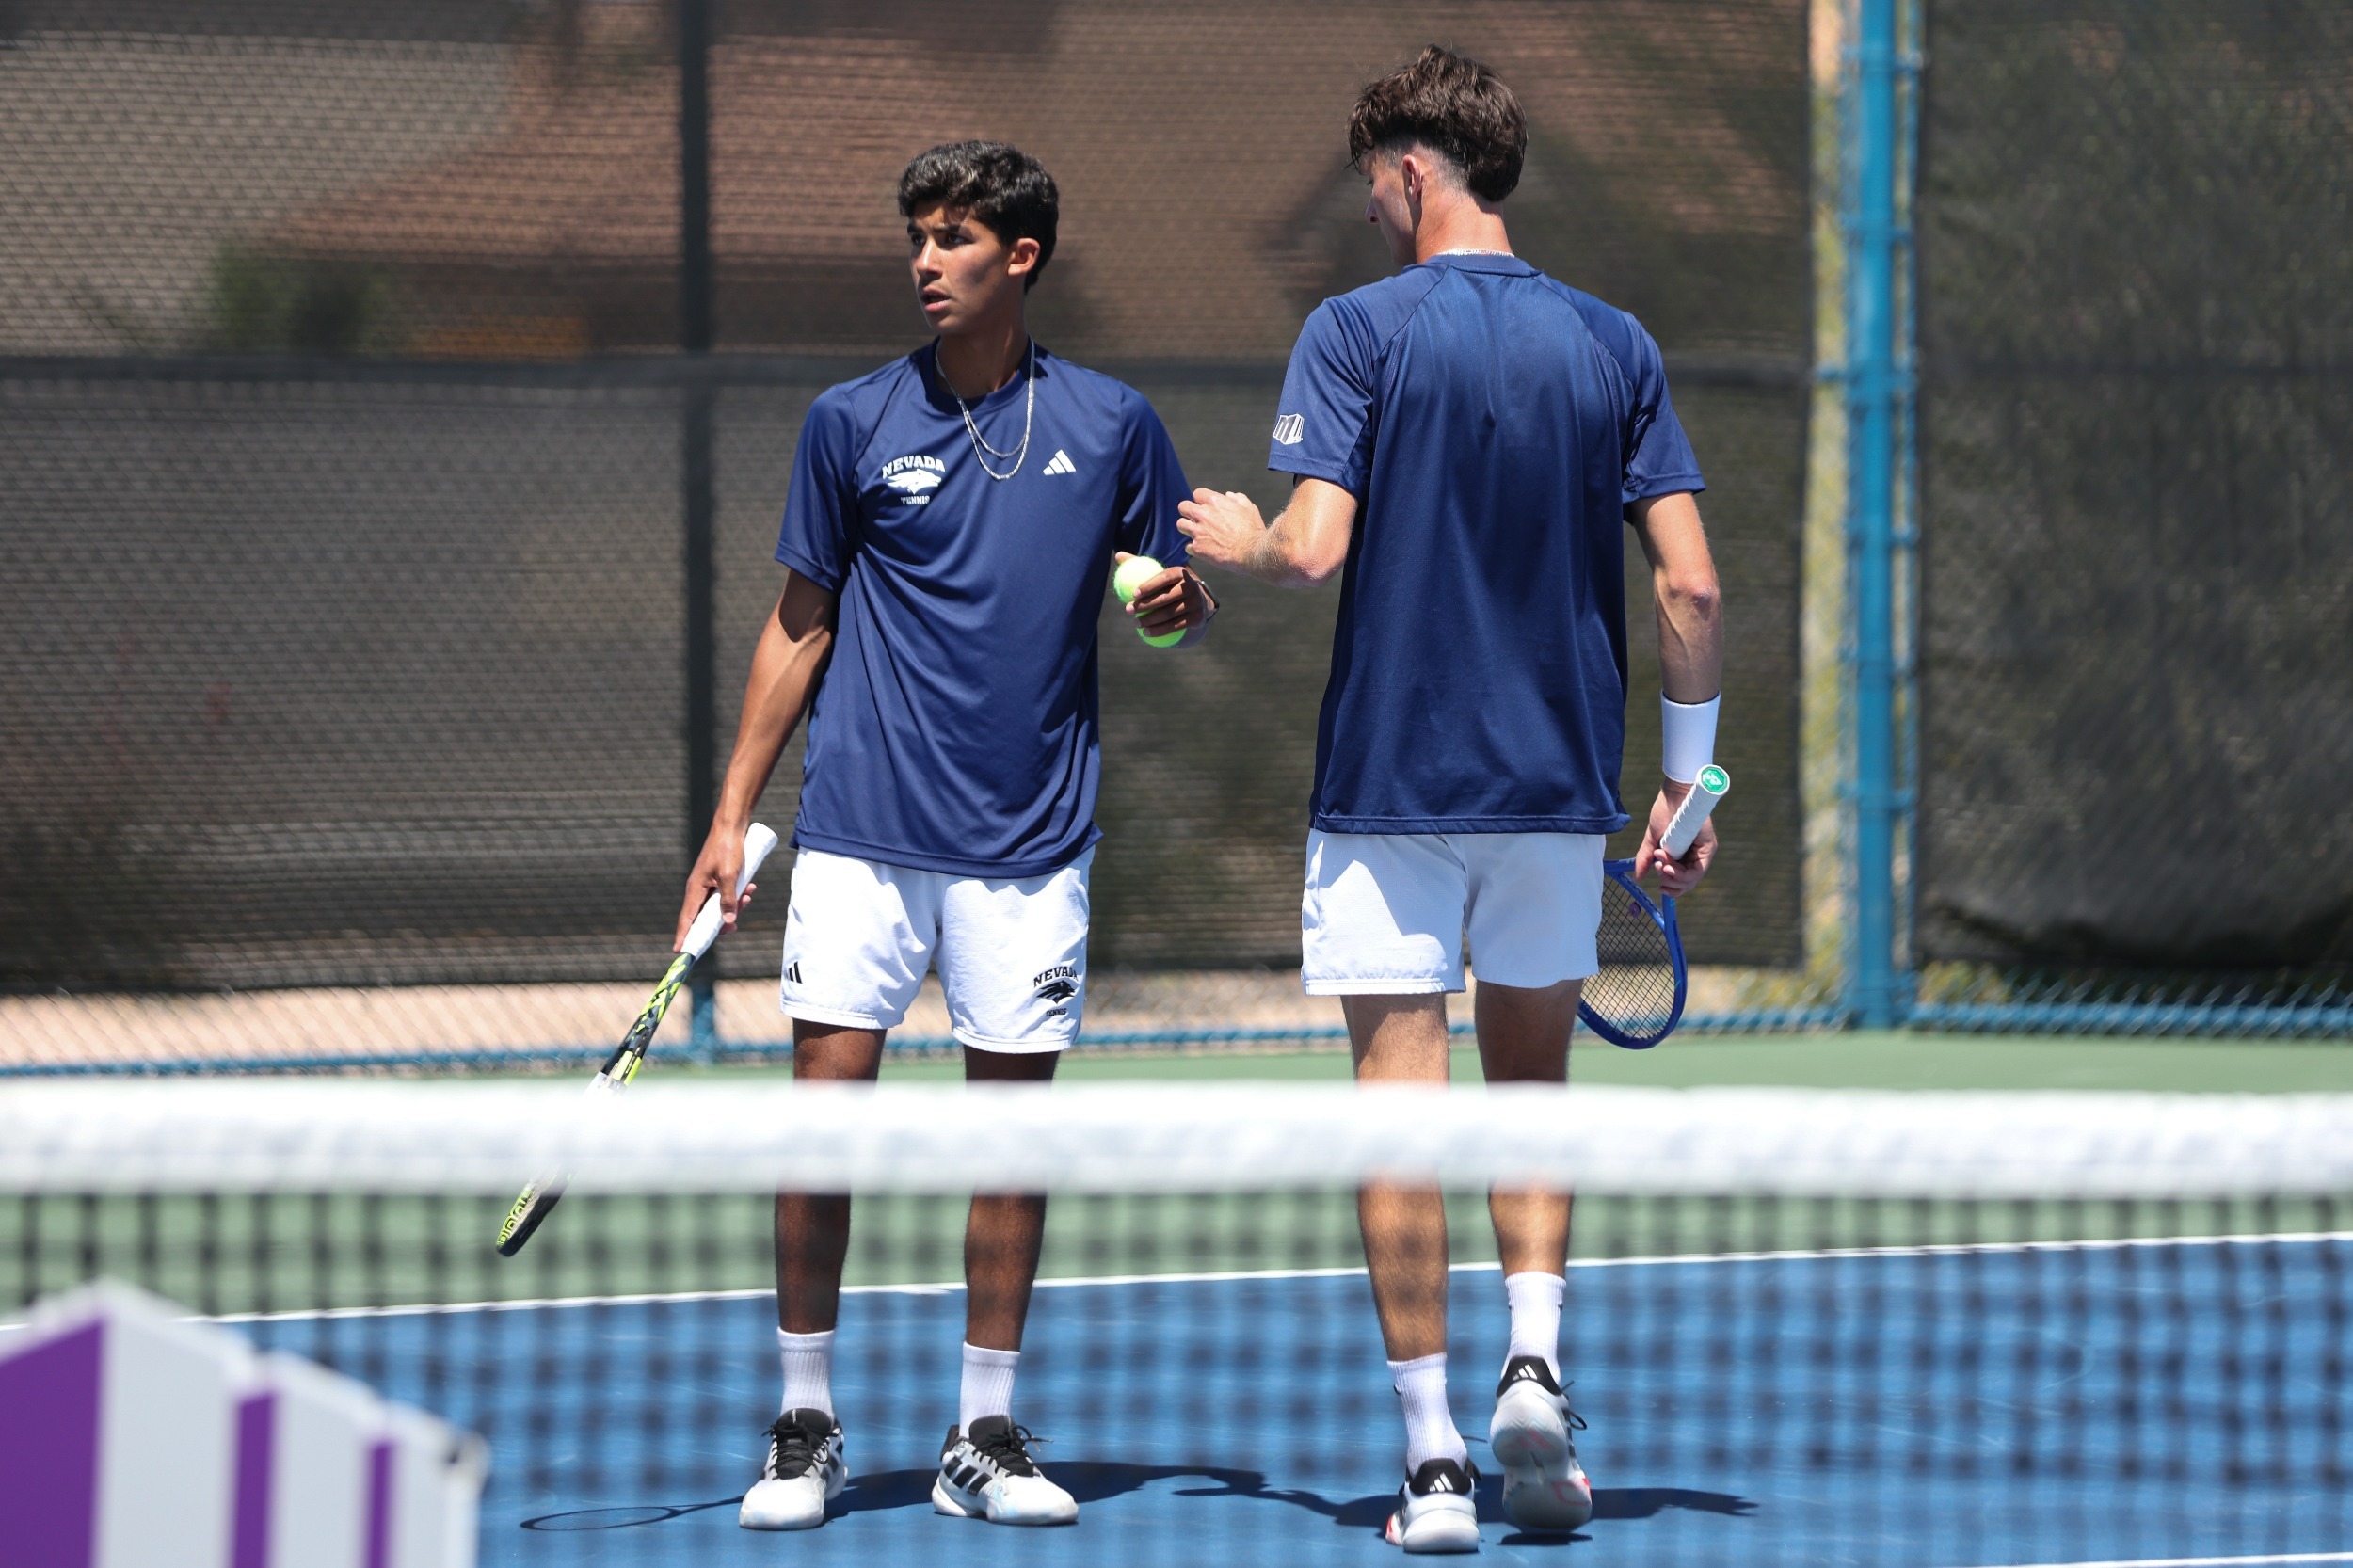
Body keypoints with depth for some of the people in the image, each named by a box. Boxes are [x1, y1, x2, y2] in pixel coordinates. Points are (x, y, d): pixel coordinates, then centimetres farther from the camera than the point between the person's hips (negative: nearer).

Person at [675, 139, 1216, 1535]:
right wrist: (733, 817, 5)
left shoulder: (1110, 424, 3)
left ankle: (986, 1439, 12)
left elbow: (1185, 612, 12)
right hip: (863, 830, -1)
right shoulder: (853, 422, 2)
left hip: (1029, 842, 1)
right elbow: (800, 625, 8)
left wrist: (1179, 605, -12)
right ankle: (807, 1428, 7)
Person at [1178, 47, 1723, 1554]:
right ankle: (1535, 1365, 0)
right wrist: (1689, 779, 8)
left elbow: (1316, 547, -17)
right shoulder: (1613, 345, 3)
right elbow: (1690, 586, -2)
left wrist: (1238, 540, 6)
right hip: (1557, 781, 3)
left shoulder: (1361, 331, -7)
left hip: (1390, 781, -3)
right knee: (1531, 1078, 19)